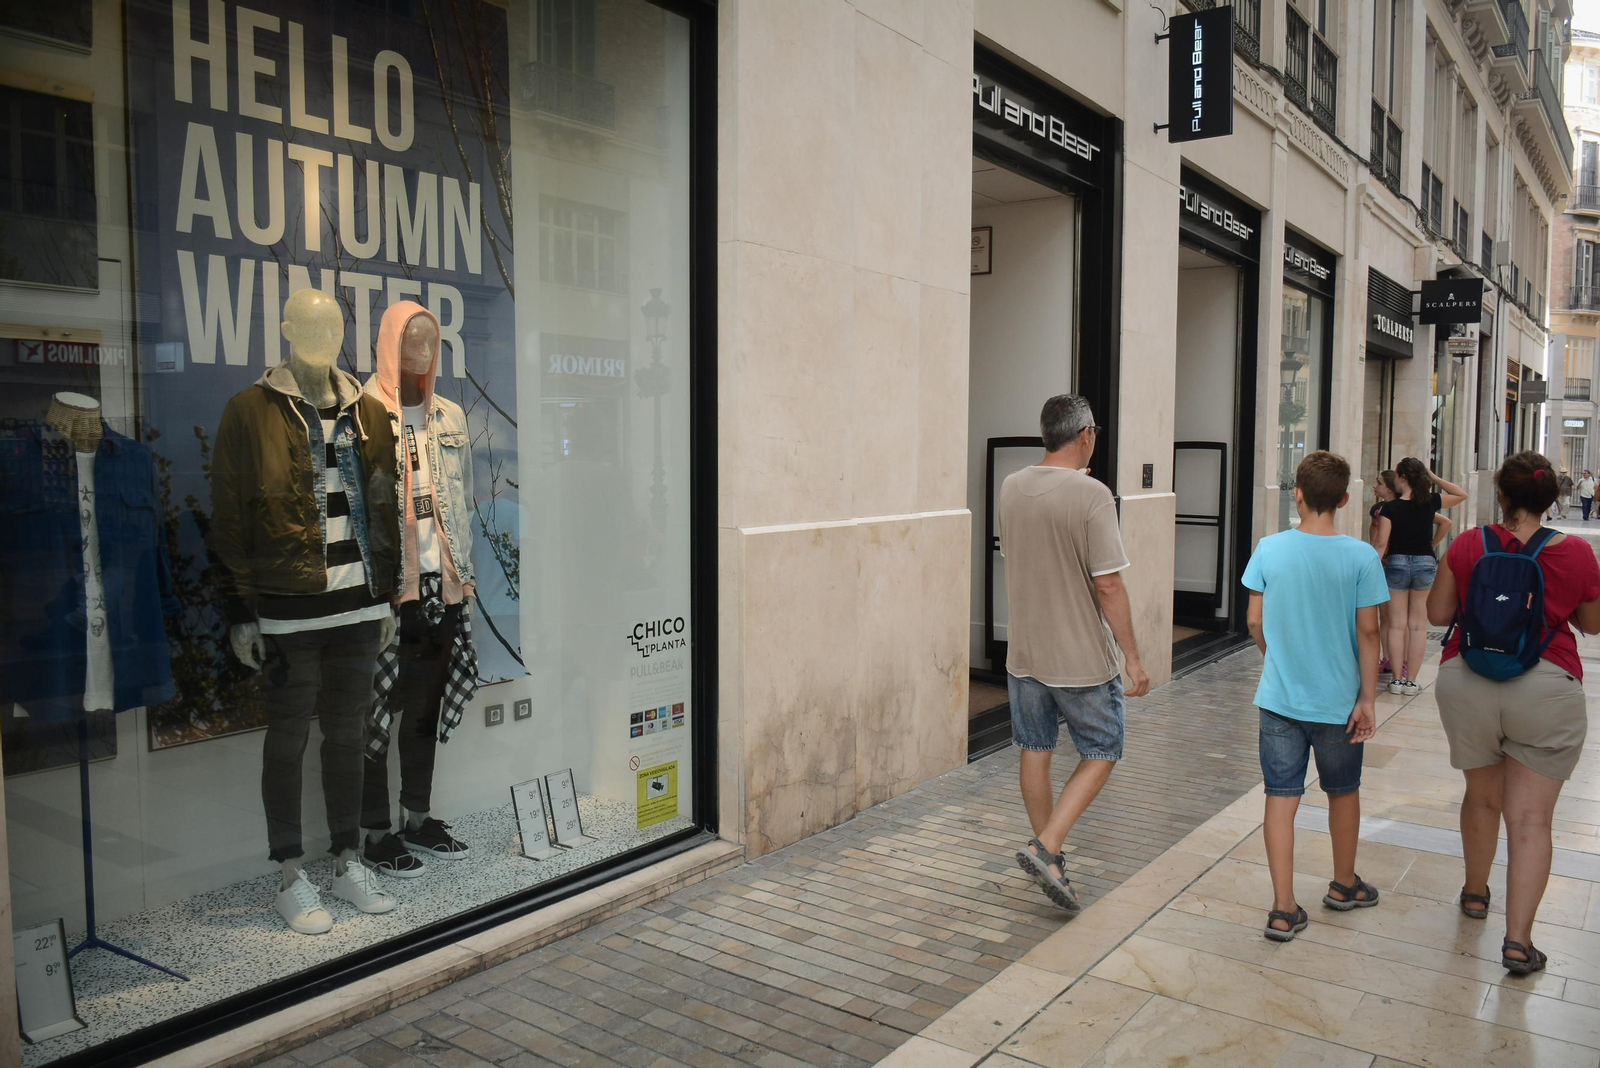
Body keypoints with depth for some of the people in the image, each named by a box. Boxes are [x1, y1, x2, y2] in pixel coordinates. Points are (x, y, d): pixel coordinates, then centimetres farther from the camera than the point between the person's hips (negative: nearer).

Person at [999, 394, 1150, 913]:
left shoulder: (1011, 488, 1)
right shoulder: (1092, 496, -17)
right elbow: (1108, 584, -19)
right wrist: (1132, 656, -10)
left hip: (1024, 651, 6)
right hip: (1083, 656, -6)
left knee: (1035, 753, 15)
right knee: (1099, 755, 10)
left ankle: (1048, 857, 28)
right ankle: (1045, 847, -2)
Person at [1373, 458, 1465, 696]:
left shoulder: (1390, 508, -11)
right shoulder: (1430, 503, -3)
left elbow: (1381, 544, -13)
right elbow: (1462, 494, 16)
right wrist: (1433, 477, 8)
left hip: (1396, 563, -2)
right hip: (1425, 563, 2)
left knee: (1397, 625, 6)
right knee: (1418, 625, 6)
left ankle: (1398, 679, 6)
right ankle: (1411, 680, 7)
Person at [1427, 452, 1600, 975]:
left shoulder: (1468, 547, -4)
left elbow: (1437, 613, 4)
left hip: (1467, 682, 1)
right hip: (1546, 689, -1)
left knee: (1482, 796, 21)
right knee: (1531, 818, 2)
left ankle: (1475, 892, 39)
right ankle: (1518, 939, 1)